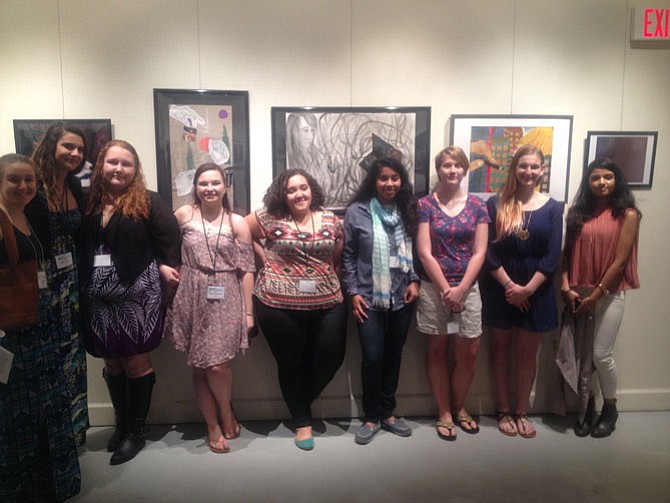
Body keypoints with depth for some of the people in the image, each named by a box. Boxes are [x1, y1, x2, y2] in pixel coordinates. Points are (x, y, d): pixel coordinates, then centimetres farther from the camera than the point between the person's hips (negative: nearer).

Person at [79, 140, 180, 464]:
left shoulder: (148, 201, -3)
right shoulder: (88, 201, 6)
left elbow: (169, 235, -6)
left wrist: (166, 265, -15)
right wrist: (80, 283, -2)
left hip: (137, 292, -4)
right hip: (98, 295, 4)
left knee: (136, 361, 3)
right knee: (112, 362, 14)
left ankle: (137, 430, 19)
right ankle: (122, 423, 32)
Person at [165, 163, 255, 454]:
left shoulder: (237, 222, 1)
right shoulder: (183, 214, 3)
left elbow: (246, 270, 0)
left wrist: (248, 311, -2)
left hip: (225, 300, -1)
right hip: (192, 299, 2)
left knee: (217, 365, -8)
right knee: (198, 366, 7)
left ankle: (227, 413, 23)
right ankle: (213, 426, 25)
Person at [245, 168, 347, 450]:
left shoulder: (330, 221, 4)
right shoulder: (269, 219, -4)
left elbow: (338, 260, 11)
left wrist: (335, 286, 3)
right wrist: (264, 257, 1)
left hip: (328, 304, 3)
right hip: (279, 305, -2)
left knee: (332, 357, 7)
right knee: (291, 364, 10)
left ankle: (299, 401, 35)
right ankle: (302, 421, 31)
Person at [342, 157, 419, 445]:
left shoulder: (408, 211, 7)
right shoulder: (357, 212, -3)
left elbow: (416, 251, 12)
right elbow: (348, 256, -2)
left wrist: (414, 281, -1)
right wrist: (353, 292, -7)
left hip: (402, 298, 3)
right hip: (369, 299, -3)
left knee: (393, 357, 11)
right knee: (372, 358, -2)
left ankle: (387, 413, 27)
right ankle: (371, 417, 17)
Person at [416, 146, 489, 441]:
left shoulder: (477, 206, 4)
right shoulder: (425, 205, -2)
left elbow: (479, 253, -1)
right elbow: (425, 253, -7)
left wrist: (460, 289, -11)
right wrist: (445, 289, -12)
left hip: (468, 287, 2)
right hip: (434, 288, -1)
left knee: (468, 352, 5)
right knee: (437, 351, 7)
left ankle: (459, 407, 28)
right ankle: (443, 413, 23)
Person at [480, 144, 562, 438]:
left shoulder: (552, 208, 2)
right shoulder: (495, 204, -1)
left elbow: (552, 256, -4)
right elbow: (488, 251, -6)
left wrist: (527, 289, -14)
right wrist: (509, 285, -14)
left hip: (536, 290, 1)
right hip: (500, 288, 0)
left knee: (527, 352, 10)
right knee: (501, 349, 10)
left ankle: (521, 412, 26)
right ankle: (504, 411, 25)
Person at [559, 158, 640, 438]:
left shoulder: (627, 215, -5)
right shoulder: (577, 213, 6)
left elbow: (621, 260, -10)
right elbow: (567, 253, 5)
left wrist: (595, 295, -12)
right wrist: (566, 287, -7)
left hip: (610, 293, -3)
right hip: (578, 294, 3)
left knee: (601, 354, -1)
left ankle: (610, 409, 23)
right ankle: (585, 405, 27)